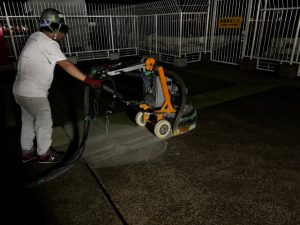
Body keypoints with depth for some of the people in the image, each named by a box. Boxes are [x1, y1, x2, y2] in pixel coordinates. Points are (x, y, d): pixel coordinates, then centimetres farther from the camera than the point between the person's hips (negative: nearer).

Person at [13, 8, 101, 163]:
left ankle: (27, 152, 37)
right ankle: (44, 154, 24)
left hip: (21, 90, 9)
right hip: (34, 93, -9)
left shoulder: (36, 37, 9)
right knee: (44, 124, 7)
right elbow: (66, 65, -26)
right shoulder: (49, 43, -18)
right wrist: (88, 80, -28)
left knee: (28, 122, 21)